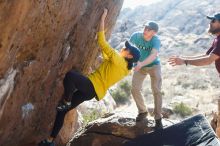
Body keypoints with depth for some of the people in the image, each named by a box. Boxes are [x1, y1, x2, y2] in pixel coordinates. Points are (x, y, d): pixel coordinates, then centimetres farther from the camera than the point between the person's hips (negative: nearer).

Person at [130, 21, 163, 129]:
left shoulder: (156, 40, -29)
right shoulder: (136, 36, -21)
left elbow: (153, 55, -44)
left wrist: (141, 64, -59)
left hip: (154, 66, -3)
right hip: (140, 66, 3)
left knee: (156, 91, -11)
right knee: (135, 89, -5)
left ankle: (158, 118, 3)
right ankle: (143, 111, 19)